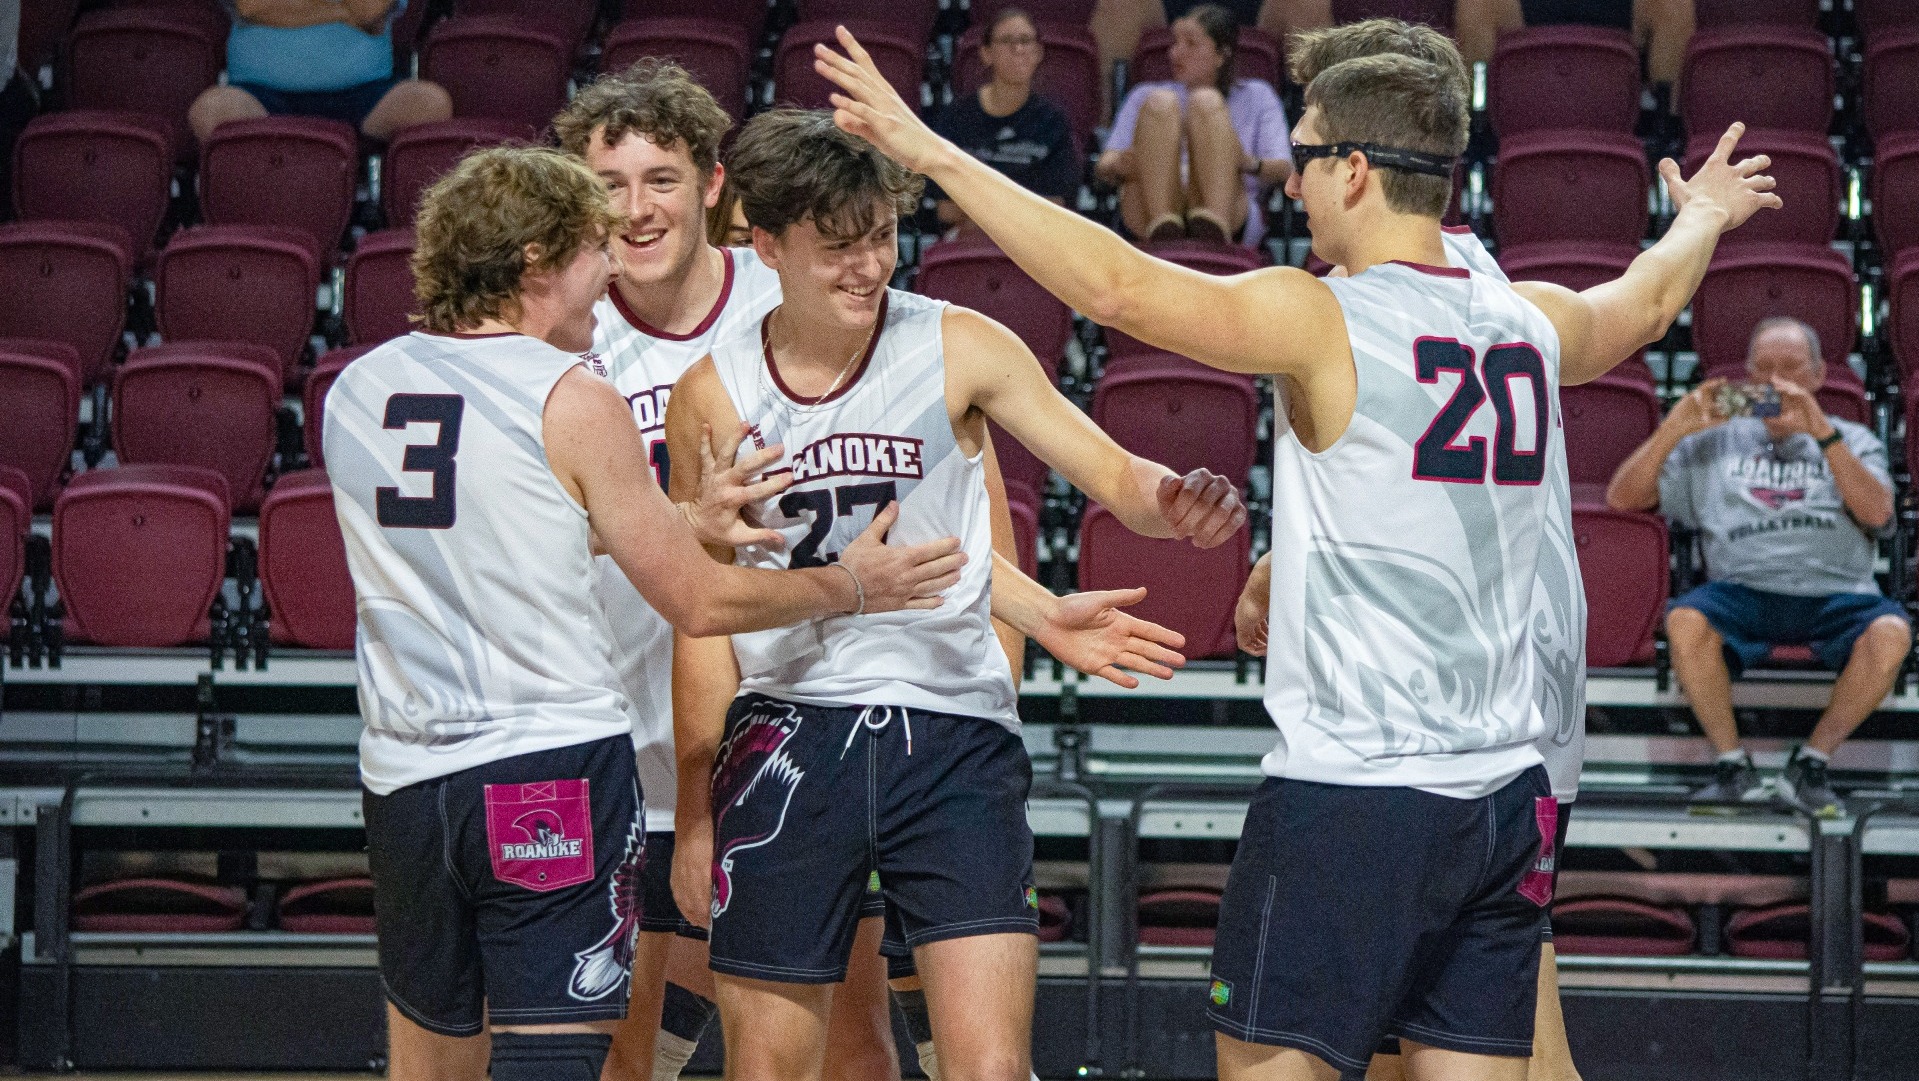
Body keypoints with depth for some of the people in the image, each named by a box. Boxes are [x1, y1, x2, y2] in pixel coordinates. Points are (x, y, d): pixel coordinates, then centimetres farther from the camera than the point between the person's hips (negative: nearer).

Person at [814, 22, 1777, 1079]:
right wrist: (1702, 219, 55)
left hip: (1349, 794, -6)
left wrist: (936, 155, -13)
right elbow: (1646, 300, 32)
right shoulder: (1533, 323, 10)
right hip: (1502, 794, 6)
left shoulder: (1323, 320, -11)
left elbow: (1119, 287, -19)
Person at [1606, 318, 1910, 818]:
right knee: (1685, 621, -34)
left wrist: (1821, 432, -8)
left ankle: (1812, 763, -13)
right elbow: (1623, 497, 16)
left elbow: (1877, 513, 0)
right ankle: (1733, 766, -15)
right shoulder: (1715, 443, 23)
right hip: (1745, 588, 0)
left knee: (1890, 634, -34)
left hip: (1835, 591, 0)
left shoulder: (1852, 441, 21)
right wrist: (1676, 426, 3)